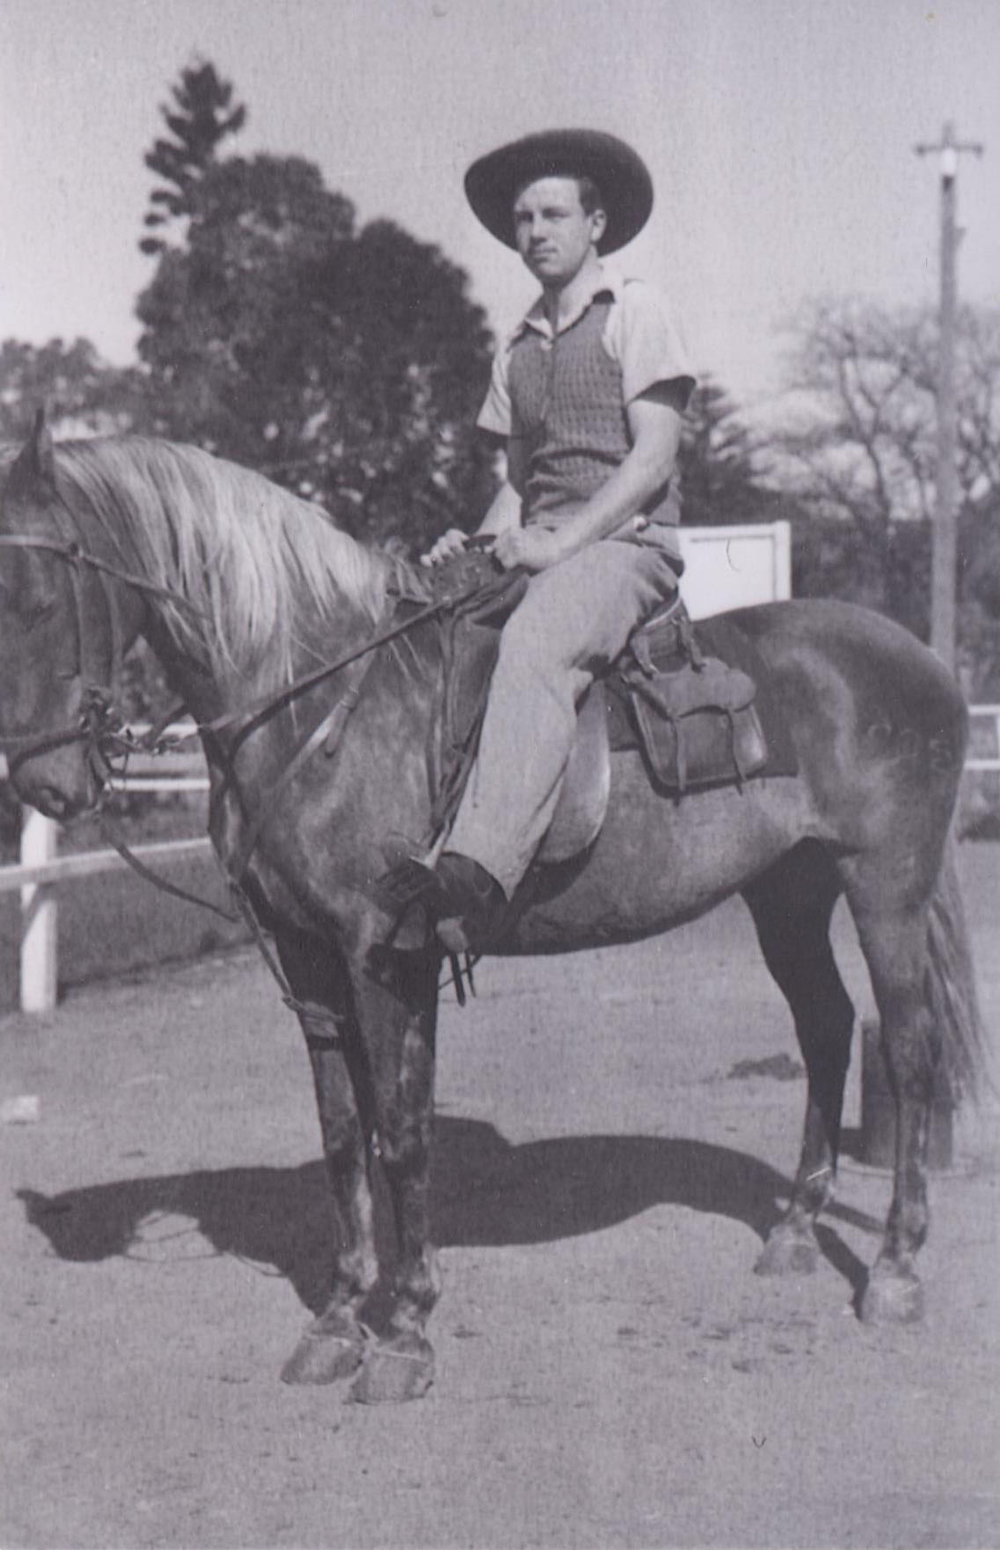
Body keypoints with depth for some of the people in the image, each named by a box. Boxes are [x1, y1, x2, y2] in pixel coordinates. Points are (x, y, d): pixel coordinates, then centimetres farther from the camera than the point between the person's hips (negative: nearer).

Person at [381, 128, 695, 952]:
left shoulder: (636, 310, 2)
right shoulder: (517, 348, 21)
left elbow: (653, 458, -7)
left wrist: (559, 542, -16)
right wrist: (480, 541, 0)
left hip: (624, 542, -8)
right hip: (537, 550, 8)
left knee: (531, 648, -36)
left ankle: (481, 870, -50)